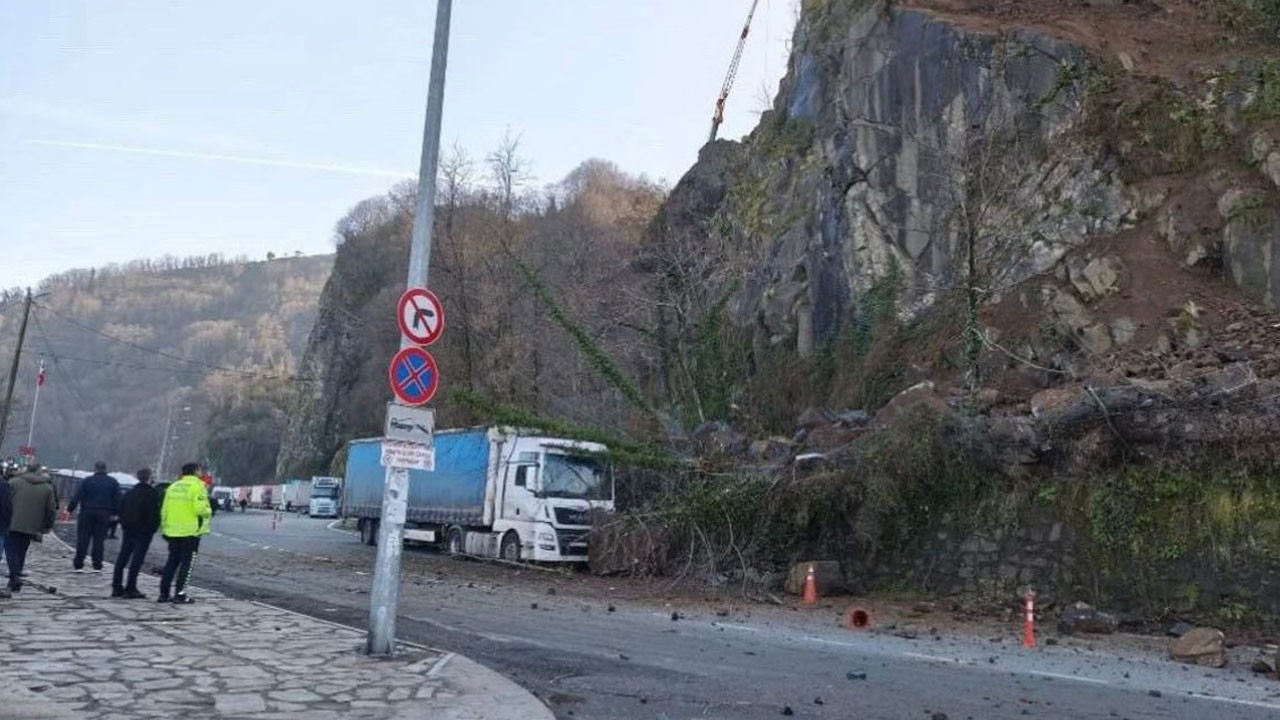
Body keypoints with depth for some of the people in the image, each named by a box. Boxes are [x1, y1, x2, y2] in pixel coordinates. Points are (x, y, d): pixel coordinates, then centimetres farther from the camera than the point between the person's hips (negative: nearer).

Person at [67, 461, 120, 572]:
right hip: (104, 515, 2)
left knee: (83, 539, 5)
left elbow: (77, 496, -6)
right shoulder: (113, 482, 5)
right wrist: (115, 513, 10)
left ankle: (78, 565, 5)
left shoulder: (87, 481, -3)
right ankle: (97, 566, 5)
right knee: (99, 540, 5)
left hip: (87, 513, -2)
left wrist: (70, 509, -2)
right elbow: (117, 499, 5)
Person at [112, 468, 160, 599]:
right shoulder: (152, 493, -10)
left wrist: (124, 524, 19)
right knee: (137, 559, -6)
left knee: (122, 557, 11)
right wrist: (153, 527, -4)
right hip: (144, 530, -7)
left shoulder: (130, 493, 14)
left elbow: (121, 509, 16)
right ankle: (130, 589, -8)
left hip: (129, 529, 7)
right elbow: (154, 513, -15)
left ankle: (116, 587, 14)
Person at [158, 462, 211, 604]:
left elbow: (164, 510, 12)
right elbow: (200, 508, -19)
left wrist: (165, 527, 19)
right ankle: (180, 594, -1)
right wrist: (209, 512, 2)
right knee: (186, 563, 1)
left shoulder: (173, 487, 11)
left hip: (173, 531, 6)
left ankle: (164, 593, 16)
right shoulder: (197, 486, -9)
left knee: (172, 561, 15)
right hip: (191, 531, -6)